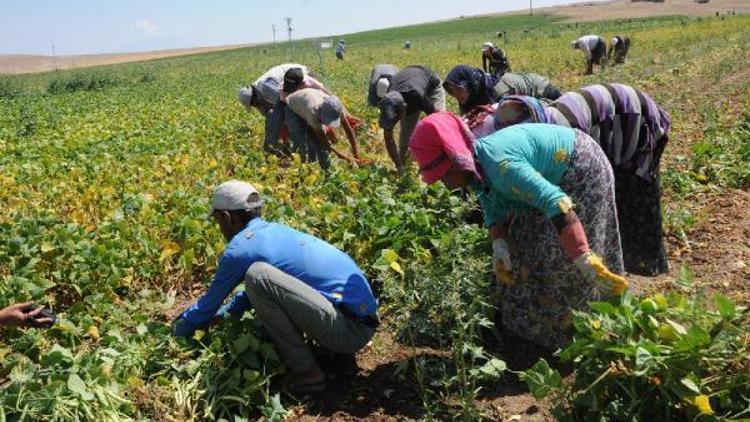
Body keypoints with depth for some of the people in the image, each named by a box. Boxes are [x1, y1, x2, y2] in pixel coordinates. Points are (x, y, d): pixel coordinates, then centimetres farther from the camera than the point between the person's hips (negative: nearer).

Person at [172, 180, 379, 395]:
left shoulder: (239, 249, -8)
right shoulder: (276, 230, 15)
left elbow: (209, 303, 6)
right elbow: (254, 291, 32)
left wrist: (177, 330, 23)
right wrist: (222, 314, 36)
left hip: (350, 330, -9)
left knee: (257, 276, -18)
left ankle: (306, 373, -9)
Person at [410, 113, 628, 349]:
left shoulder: (500, 166, -38)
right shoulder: (475, 170, -9)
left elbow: (555, 203, -46)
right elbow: (493, 210, 1)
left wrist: (585, 260, -50)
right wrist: (499, 245, -17)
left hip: (581, 169, -9)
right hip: (553, 177, 9)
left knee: (561, 253, -8)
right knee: (523, 244, 13)